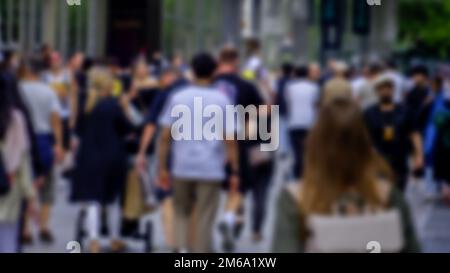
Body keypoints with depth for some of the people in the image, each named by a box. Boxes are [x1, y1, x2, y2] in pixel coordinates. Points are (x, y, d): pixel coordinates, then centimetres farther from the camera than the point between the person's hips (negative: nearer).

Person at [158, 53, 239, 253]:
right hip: (211, 169, -1)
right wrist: (235, 172, 0)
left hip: (182, 168, 2)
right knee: (204, 219, 5)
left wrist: (162, 168, 6)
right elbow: (229, 139, -6)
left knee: (182, 212, 19)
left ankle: (181, 248, -2)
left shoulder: (178, 98, 1)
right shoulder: (222, 100, -3)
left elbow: (165, 136, -1)